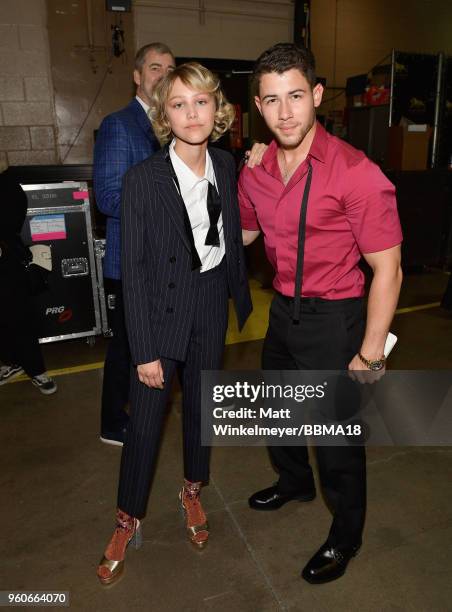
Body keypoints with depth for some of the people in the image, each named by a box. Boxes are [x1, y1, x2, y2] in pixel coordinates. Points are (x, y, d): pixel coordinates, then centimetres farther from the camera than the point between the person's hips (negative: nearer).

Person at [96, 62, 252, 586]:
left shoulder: (225, 166, -2)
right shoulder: (142, 179, -16)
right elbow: (133, 268, -15)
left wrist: (240, 296, 14)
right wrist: (144, 351, -15)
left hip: (211, 306, 4)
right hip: (161, 311, -4)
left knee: (200, 405, 20)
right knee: (145, 422, 7)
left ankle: (192, 492, 46)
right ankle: (128, 520, 33)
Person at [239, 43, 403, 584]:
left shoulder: (355, 172, -22)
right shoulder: (255, 170, -2)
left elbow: (387, 268, -19)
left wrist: (370, 354, -17)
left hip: (333, 318, -6)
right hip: (283, 311, 7)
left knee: (337, 437, 9)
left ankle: (345, 535, 39)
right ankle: (294, 482, 57)